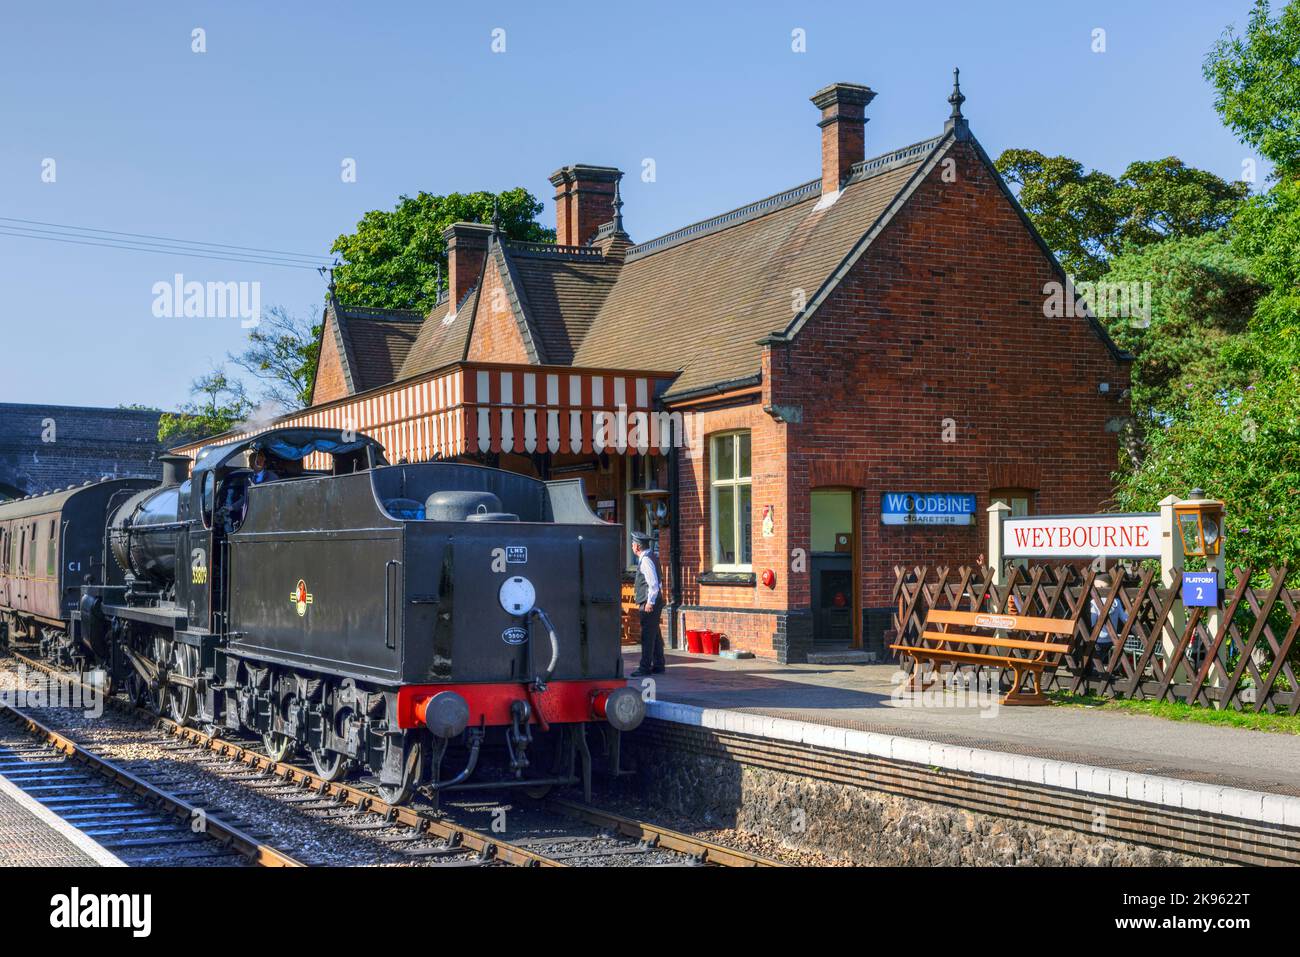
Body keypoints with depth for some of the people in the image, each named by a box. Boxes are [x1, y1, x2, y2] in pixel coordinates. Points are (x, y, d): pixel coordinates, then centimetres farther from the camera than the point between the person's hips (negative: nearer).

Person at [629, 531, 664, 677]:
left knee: (647, 636, -8)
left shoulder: (646, 560, -15)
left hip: (649, 603, -10)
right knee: (655, 635, 14)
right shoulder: (648, 557, 16)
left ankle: (645, 668, -7)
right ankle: (658, 666, 20)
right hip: (650, 602, 10)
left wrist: (650, 602, -21)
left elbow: (654, 583, -22)